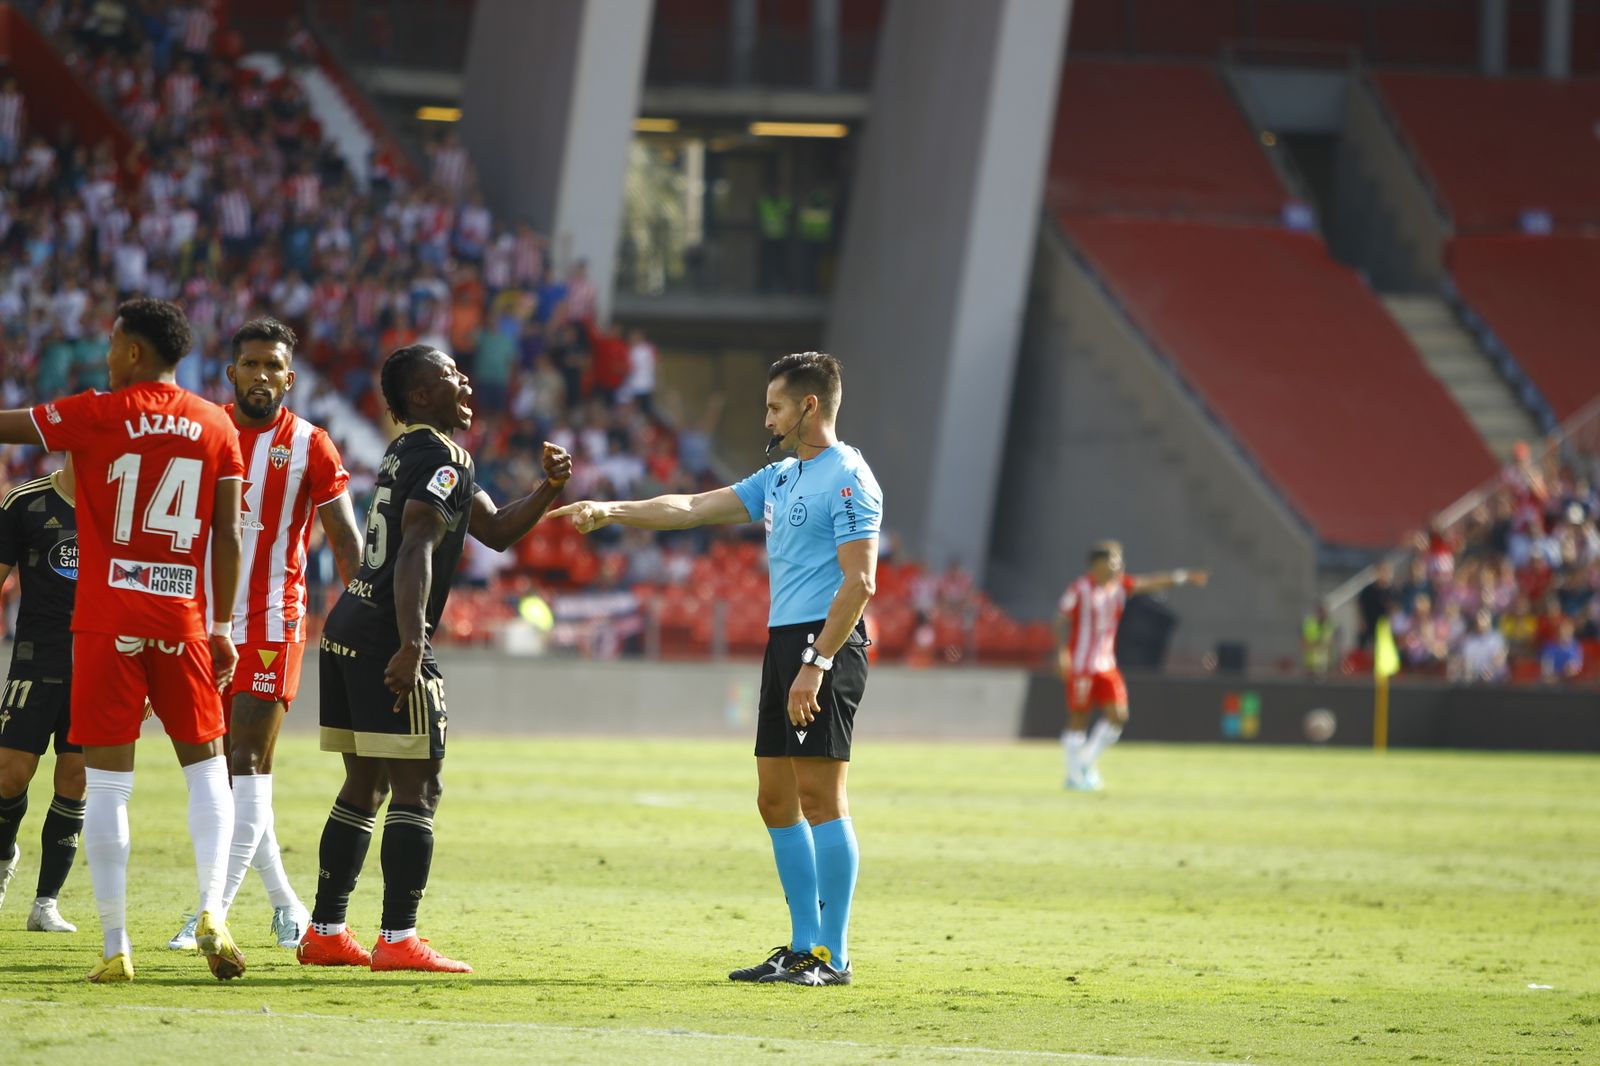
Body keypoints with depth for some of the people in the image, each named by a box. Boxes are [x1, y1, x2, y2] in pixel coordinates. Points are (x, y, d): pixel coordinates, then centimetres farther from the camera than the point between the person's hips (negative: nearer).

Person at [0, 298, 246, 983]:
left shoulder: (95, 415, -3)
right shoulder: (216, 428, 6)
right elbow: (227, 537, 4)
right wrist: (222, 627, 11)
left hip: (107, 622, -3)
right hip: (183, 621, 3)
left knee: (108, 782, 0)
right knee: (205, 766, 14)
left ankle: (115, 946, -2)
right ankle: (212, 912, -4)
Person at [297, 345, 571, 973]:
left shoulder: (408, 453, 21)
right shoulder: (441, 457, -10)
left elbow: (495, 531, 26)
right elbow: (415, 551, -23)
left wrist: (548, 490, 11)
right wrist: (411, 646, -31)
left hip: (347, 632, 10)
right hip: (386, 636, -10)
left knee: (364, 787, 15)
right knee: (417, 790, -7)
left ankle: (326, 933, 17)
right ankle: (398, 940, -9)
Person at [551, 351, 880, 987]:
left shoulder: (847, 478, -9)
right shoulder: (780, 479, 19)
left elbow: (859, 582, -16)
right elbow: (693, 508, 23)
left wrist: (815, 664, -21)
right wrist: (607, 511, 16)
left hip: (825, 646, -10)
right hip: (784, 643, 10)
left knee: (819, 795, -10)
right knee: (776, 799, 8)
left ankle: (832, 956, -9)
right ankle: (803, 945, 12)